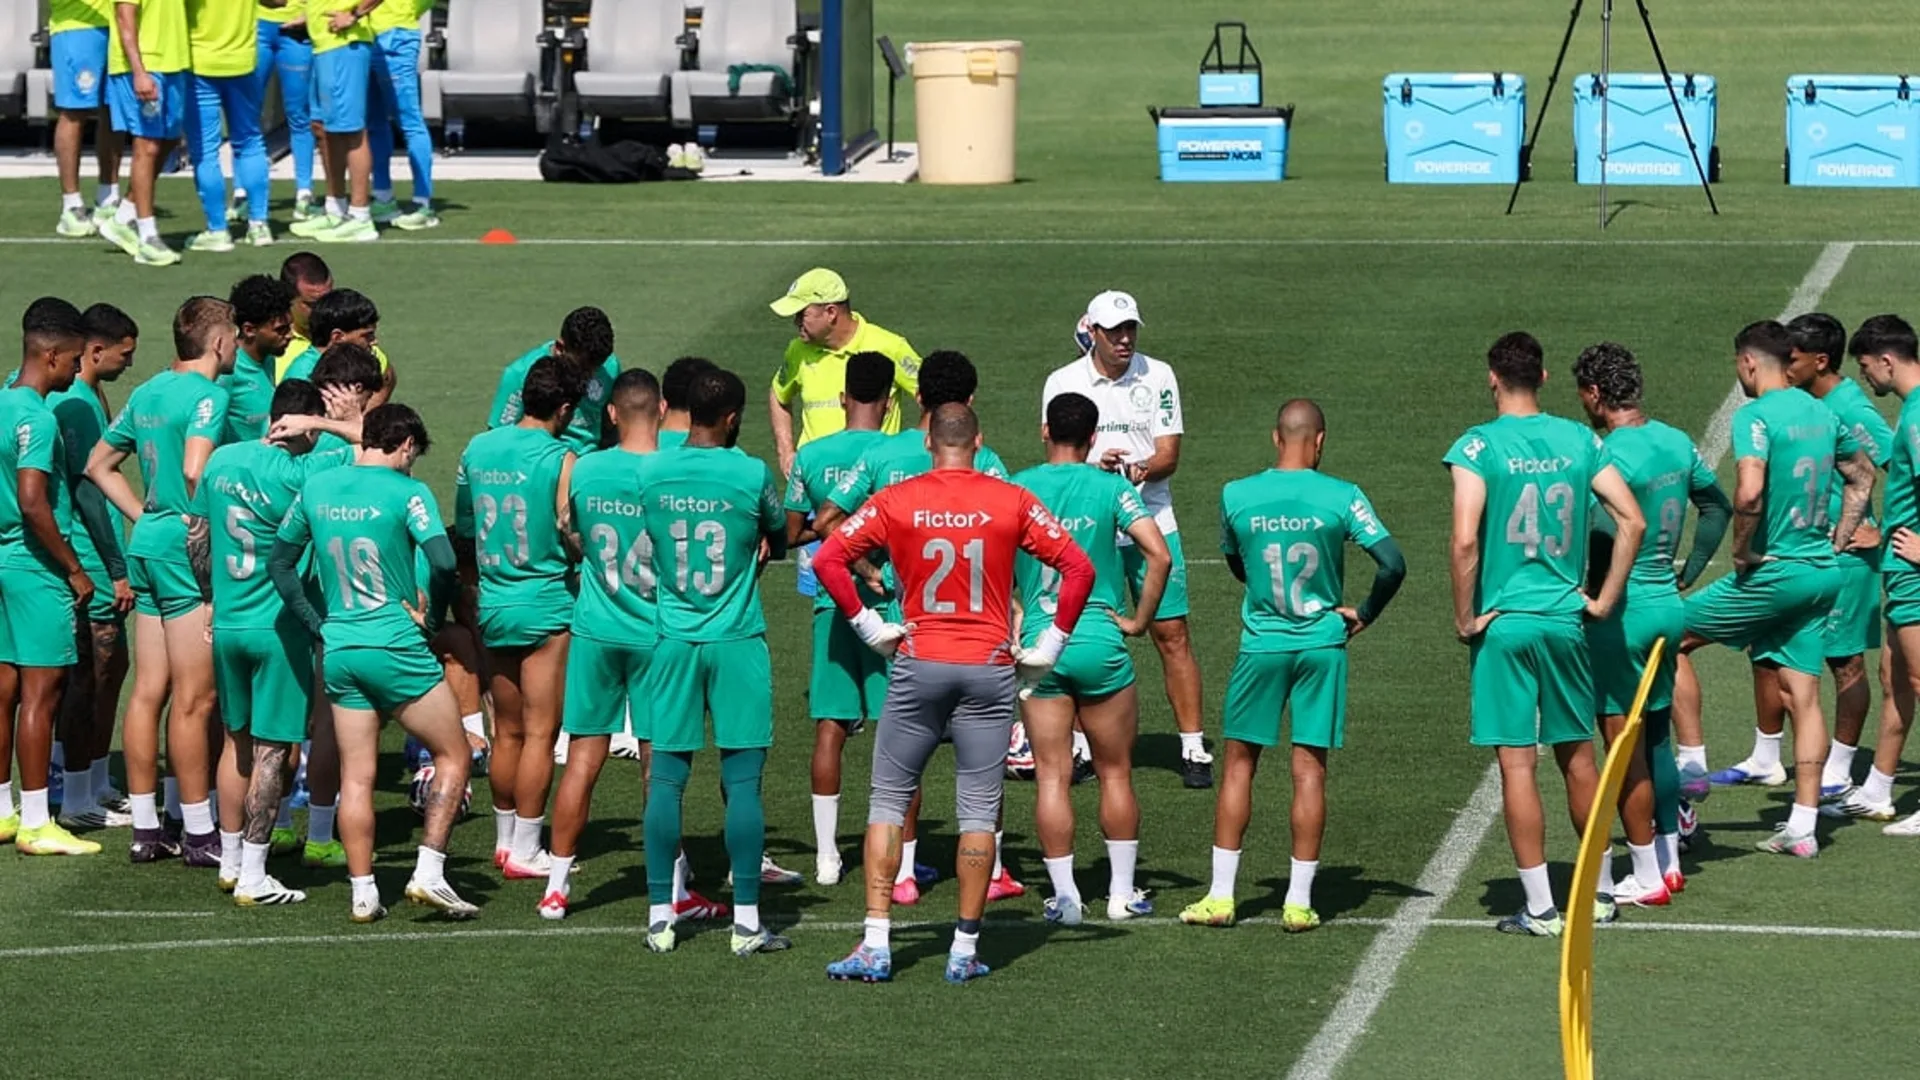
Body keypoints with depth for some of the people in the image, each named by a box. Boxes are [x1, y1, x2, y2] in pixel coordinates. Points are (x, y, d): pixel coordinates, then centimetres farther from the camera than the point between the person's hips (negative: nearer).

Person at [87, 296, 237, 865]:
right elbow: (196, 471, -27)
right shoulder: (207, 395, -12)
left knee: (148, 691, 10)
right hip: (186, 546, -9)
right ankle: (199, 833, 0)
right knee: (193, 699, -4)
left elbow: (99, 464, 20)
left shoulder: (148, 393, 13)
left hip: (146, 542, 9)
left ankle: (145, 827, 14)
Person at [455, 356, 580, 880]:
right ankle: (525, 851, 1)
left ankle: (505, 840, 25)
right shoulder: (559, 460, -14)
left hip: (493, 604, 6)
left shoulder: (476, 450, 5)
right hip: (547, 606, -6)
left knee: (507, 732, 16)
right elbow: (574, 537, -15)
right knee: (540, 733, -1)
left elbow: (462, 529, 13)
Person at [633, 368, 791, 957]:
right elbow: (780, 539, 10)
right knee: (742, 782, 1)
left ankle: (661, 915, 7)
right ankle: (746, 919, 1)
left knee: (666, 780, 6)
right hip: (738, 641, -2)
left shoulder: (649, 473, -2)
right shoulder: (752, 475, -8)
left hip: (673, 640, 2)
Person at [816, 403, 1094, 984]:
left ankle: (875, 946, 2)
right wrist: (1050, 646, 2)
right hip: (989, 669, 0)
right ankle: (965, 949, 6)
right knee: (978, 812, 5)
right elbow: (1079, 569, -4)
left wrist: (868, 626, 2)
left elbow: (829, 559, -4)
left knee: (888, 801, 8)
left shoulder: (896, 501, 0)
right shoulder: (1012, 502, 0)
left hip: (919, 667, 0)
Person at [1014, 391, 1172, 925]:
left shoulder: (1015, 489, 0)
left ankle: (1065, 895, 2)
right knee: (1115, 772, 11)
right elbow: (1159, 555, -13)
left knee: (1052, 776, 4)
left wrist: (1010, 623, 6)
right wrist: (1139, 620, -3)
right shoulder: (1110, 488, -4)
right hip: (1100, 642, -1)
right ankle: (1122, 891, 14)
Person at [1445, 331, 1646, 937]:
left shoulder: (1478, 446, -10)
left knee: (1517, 763, 0)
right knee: (1577, 755, 15)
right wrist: (1604, 599, 7)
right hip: (1565, 618, 4)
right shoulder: (1578, 441, 3)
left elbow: (1466, 540, -20)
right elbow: (1632, 521, 0)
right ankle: (1597, 894, 24)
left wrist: (1464, 619, -8)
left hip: (1503, 622, -4)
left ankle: (1540, 908, 1)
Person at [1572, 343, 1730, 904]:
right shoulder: (1676, 442, 7)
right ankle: (1669, 861, 26)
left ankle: (1646, 879, 5)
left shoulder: (1612, 457, -19)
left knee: (1625, 748, 0)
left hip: (1623, 611, -8)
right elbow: (1717, 506, 19)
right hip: (1669, 605, 8)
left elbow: (1601, 539, -29)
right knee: (1657, 736, 19)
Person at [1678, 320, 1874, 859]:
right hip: (1822, 573, 7)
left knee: (1673, 635, 9)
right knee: (1803, 693, 8)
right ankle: (1803, 825, 8)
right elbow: (1863, 476, 23)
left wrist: (1743, 550, -14)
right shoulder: (1822, 412, 10)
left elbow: (1749, 492, -29)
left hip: (1774, 572, -7)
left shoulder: (1757, 415, -14)